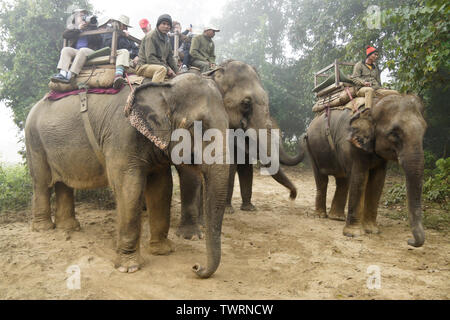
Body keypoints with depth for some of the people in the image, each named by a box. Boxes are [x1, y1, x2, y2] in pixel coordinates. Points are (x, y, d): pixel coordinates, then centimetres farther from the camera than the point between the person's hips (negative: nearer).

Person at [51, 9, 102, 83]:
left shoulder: (92, 27, 18)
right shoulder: (72, 27, 24)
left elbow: (98, 40, -1)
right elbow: (65, 35, 1)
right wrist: (78, 29, -5)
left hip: (90, 50, -3)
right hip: (75, 51, 3)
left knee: (82, 50, -34)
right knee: (66, 49, -23)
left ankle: (70, 76, -44)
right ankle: (63, 73, -42)